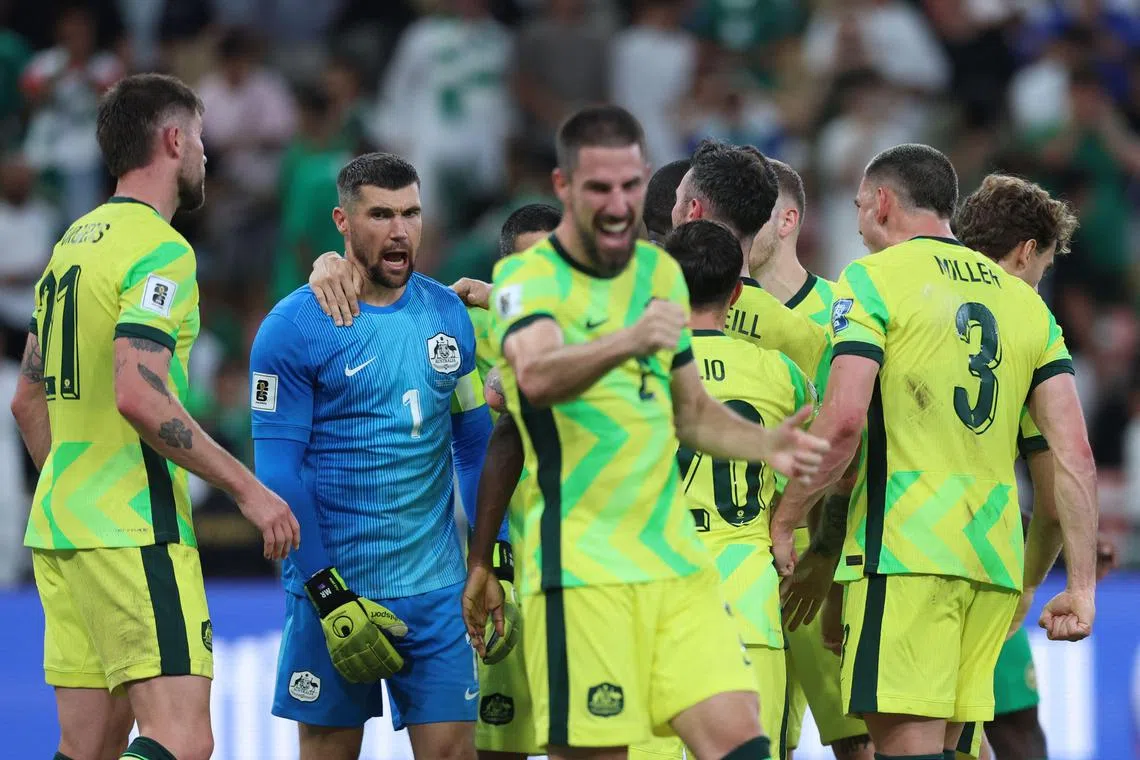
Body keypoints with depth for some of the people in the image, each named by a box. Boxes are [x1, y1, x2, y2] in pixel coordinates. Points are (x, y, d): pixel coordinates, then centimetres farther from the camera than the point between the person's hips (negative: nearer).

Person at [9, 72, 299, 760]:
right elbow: (138, 396, -22)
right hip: (134, 533, -9)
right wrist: (247, 489, -17)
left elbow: (29, 401, 23)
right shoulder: (160, 251, -11)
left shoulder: (74, 244, 17)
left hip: (61, 526, 9)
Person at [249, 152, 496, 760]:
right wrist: (330, 597, -15)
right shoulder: (295, 327, -7)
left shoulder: (447, 315, 7)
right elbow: (279, 471, -9)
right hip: (334, 580, -3)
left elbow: (476, 445, 14)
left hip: (436, 587, 3)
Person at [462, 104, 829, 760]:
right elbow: (536, 377, -29)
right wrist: (626, 343, -46)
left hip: (677, 559, 6)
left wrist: (765, 445, 5)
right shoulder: (529, 277, -7)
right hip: (581, 571, -6)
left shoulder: (660, 272, 14)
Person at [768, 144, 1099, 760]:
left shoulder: (873, 280, 0)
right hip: (995, 559, 6)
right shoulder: (1023, 300, 17)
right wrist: (1082, 586, 10)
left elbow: (843, 421, -14)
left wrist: (783, 523, -3)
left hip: (904, 549, -6)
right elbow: (1075, 454, 9)